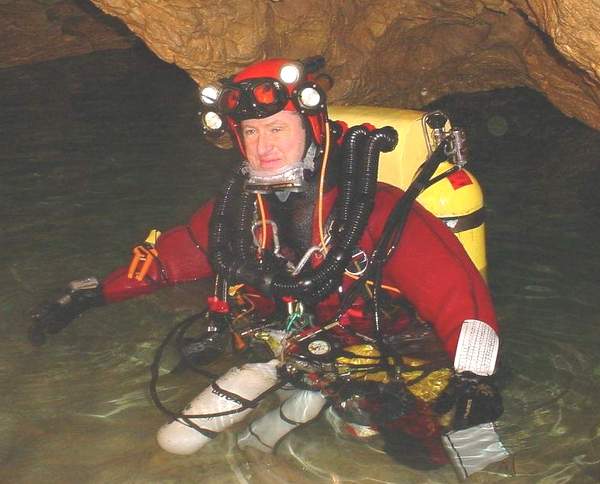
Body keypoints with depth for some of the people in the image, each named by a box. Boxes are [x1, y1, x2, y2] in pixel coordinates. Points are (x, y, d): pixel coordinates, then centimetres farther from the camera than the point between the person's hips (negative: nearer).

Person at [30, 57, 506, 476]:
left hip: (374, 355, -4)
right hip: (285, 348, 4)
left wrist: (474, 376, -39)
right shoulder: (240, 206, -9)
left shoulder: (377, 211, -26)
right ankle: (303, 400, 17)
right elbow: (177, 251, 3)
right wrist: (90, 294, 3)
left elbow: (454, 287, -29)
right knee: (177, 440, 2)